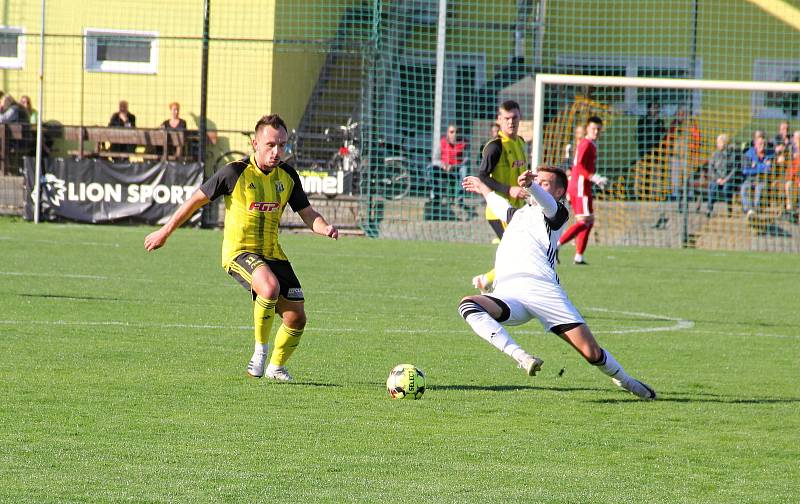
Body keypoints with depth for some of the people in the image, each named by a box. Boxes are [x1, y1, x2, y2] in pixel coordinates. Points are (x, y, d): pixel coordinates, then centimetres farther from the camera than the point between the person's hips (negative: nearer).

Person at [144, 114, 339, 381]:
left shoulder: (288, 175, 1)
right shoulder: (236, 172, -13)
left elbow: (307, 213, 8)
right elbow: (198, 199, -2)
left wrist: (325, 228, -16)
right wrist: (165, 231, 4)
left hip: (272, 253, 6)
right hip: (239, 251, -6)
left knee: (296, 317, -1)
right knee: (270, 287, -36)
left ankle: (277, 366, 27)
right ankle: (260, 350, -16)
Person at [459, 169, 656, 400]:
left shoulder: (557, 213, 13)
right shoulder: (518, 213, 33)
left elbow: (547, 202, -12)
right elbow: (500, 205, 58)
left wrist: (530, 185, -34)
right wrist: (483, 188, 75)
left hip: (541, 288, -5)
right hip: (506, 295, 5)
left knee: (592, 353, -10)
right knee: (468, 304, -30)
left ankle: (625, 381, 21)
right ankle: (519, 355, -41)